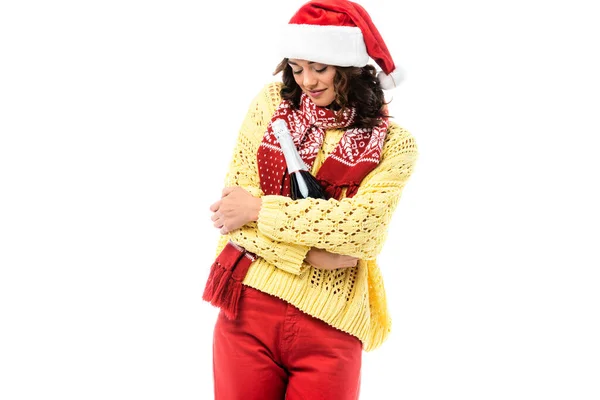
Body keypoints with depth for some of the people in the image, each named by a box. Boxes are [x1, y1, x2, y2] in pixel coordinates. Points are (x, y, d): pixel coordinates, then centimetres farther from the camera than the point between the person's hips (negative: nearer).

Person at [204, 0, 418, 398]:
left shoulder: (392, 143, 2)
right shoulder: (273, 102, 6)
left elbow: (364, 225, -13)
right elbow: (233, 204, 0)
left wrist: (260, 209, -11)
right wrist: (313, 254, -12)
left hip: (329, 333, -1)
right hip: (249, 309, 1)